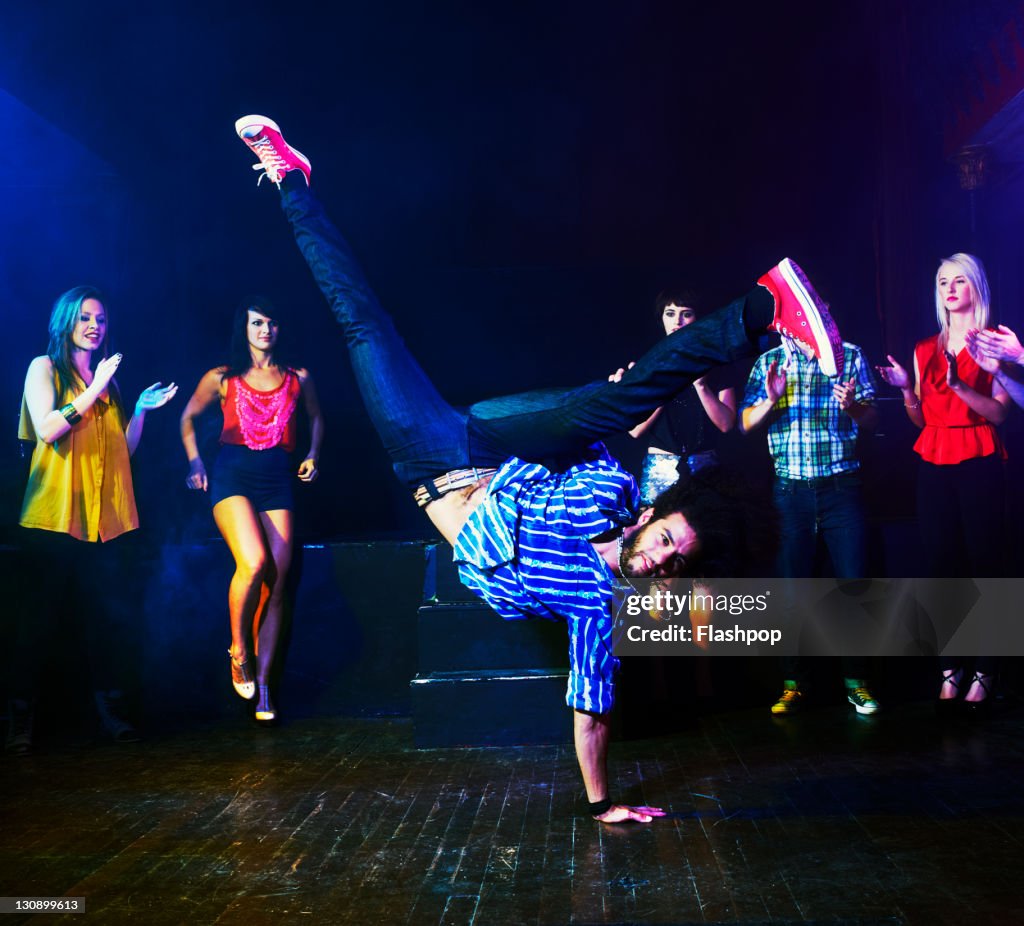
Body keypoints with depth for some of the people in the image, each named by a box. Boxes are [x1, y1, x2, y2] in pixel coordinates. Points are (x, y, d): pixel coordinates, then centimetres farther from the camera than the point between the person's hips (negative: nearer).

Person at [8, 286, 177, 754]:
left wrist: (141, 408, 6)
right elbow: (47, 430, -13)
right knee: (43, 613, -2)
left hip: (103, 514, 5)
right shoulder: (44, 368, 3)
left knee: (102, 614, 4)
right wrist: (94, 390, -15)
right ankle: (21, 715, 4)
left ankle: (109, 708, 8)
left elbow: (124, 450, 18)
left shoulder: (107, 375, 18)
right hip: (56, 512, -4)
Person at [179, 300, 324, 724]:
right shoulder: (221, 379, 8)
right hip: (232, 475, -2)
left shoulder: (298, 379, 12)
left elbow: (316, 418, 29)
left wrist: (313, 456, 15)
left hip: (277, 481, 2)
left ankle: (263, 683, 2)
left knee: (275, 584, -6)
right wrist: (195, 463, 11)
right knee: (253, 562, -26)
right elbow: (189, 418, 21)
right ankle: (238, 651, -2)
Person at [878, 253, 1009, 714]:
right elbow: (921, 420, 13)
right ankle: (950, 671, 7)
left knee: (983, 563, -5)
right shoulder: (925, 350, 14)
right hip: (934, 464, 4)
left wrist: (959, 386, -22)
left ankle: (983, 673, 1)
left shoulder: (990, 345, 2)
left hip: (979, 464, -4)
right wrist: (907, 389, -4)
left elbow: (1000, 413, -8)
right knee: (940, 566, 2)